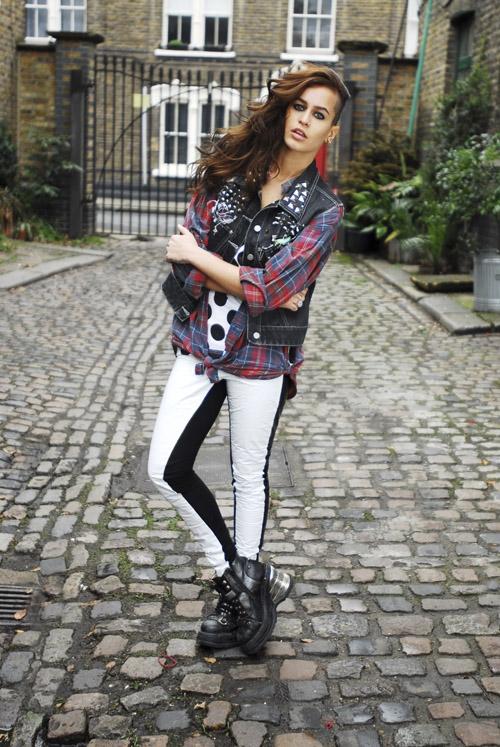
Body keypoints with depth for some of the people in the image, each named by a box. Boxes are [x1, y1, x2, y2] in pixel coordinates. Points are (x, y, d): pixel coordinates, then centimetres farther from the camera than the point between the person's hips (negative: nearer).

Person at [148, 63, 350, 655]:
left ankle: (241, 587, 32)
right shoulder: (228, 171, 3)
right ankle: (240, 579, 18)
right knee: (165, 469, 0)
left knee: (248, 477, 9)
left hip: (262, 355, -4)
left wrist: (198, 257, -10)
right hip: (201, 343, 4)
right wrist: (261, 289, -15)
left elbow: (271, 287, -18)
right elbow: (188, 250, -5)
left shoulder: (323, 210, -7)